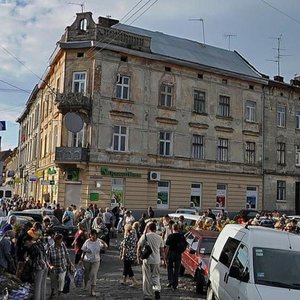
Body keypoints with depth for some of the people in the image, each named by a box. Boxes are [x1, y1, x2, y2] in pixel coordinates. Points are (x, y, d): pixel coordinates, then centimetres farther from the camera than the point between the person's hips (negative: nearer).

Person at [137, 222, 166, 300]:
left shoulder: (144, 236, -4)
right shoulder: (159, 237, 3)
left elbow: (139, 248, -2)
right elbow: (162, 250, 6)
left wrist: (138, 257, 9)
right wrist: (164, 259, 16)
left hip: (146, 259, -2)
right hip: (156, 260, 2)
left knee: (147, 278, 8)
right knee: (155, 276, 18)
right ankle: (157, 289, -6)